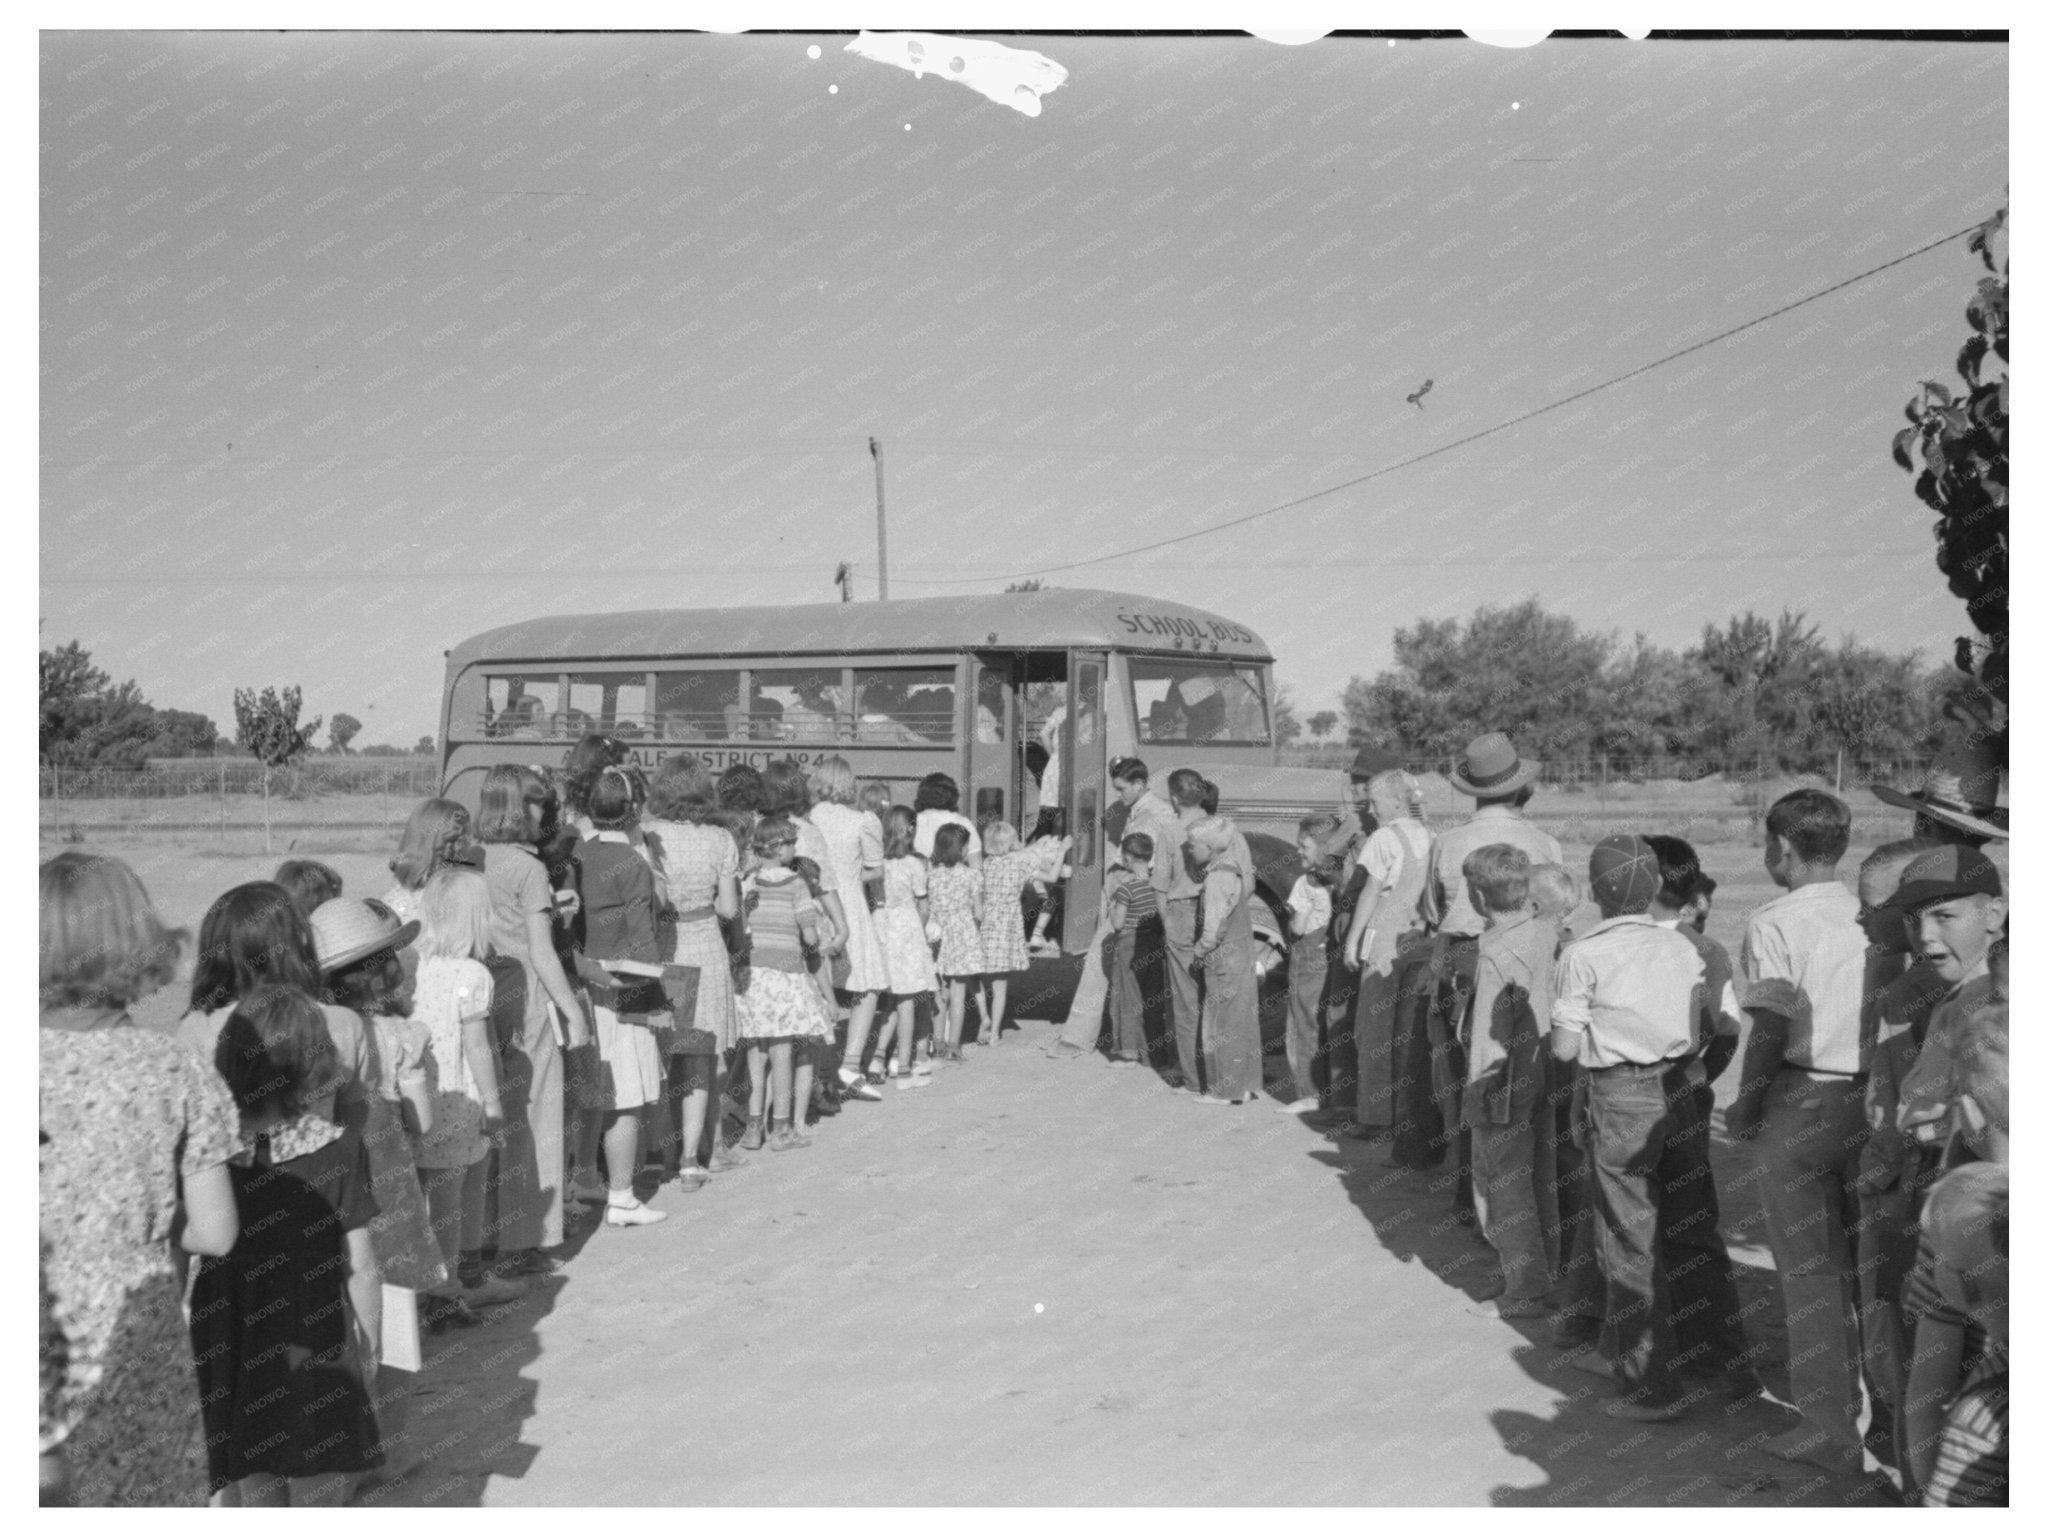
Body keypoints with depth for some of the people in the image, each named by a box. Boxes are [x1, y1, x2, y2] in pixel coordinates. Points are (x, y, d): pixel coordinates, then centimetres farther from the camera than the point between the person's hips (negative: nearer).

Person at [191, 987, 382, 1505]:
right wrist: (371, 1345, 5)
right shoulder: (338, 1150, -15)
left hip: (232, 1357, 2)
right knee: (319, 1501, 11)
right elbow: (361, 1268, -10)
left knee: (257, 1501, 17)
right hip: (317, 1351, -2)